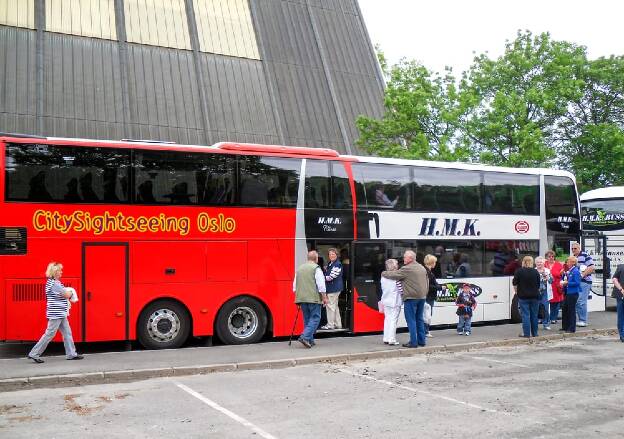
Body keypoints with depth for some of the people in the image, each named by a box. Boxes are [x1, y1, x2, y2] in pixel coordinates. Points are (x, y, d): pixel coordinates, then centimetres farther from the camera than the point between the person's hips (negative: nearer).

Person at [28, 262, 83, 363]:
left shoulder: (56, 282, 14)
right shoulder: (53, 283, -18)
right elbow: (66, 295, -19)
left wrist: (67, 293, -1)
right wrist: (70, 292, 1)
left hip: (61, 314, 10)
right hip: (55, 314, -10)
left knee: (67, 333, 10)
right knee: (49, 334, -4)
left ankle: (71, 354, 15)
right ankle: (34, 354, 5)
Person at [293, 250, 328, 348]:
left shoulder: (299, 268, 14)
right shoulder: (316, 268, -6)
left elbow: (295, 285, 17)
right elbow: (321, 285, -11)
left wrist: (297, 297, 24)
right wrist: (324, 297, -3)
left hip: (301, 298, 7)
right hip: (314, 298, -7)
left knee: (307, 319, 14)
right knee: (315, 318, -2)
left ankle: (310, 340, 14)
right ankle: (305, 337, -17)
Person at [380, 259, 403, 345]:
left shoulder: (383, 276, 4)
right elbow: (401, 289, -11)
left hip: (386, 301, 6)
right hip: (395, 301, -6)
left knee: (387, 319, 12)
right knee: (393, 320, -1)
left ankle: (386, 338, 14)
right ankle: (392, 340, -2)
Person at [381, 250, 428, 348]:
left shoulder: (406, 269, -13)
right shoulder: (422, 268, 13)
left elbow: (393, 275, -8)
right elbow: (427, 283, 18)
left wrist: (383, 273, 9)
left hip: (411, 298, -8)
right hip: (422, 297, 8)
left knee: (411, 320, -2)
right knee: (419, 319, 15)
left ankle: (413, 342, -2)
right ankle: (421, 340, 19)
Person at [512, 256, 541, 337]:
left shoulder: (519, 271, -7)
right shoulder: (535, 272, 1)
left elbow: (515, 284, -2)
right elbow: (539, 285, 9)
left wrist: (516, 291, 13)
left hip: (523, 296, -3)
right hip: (534, 296, 3)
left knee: (525, 315, -2)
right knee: (534, 315, 10)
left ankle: (526, 333, -4)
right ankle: (534, 333, 16)